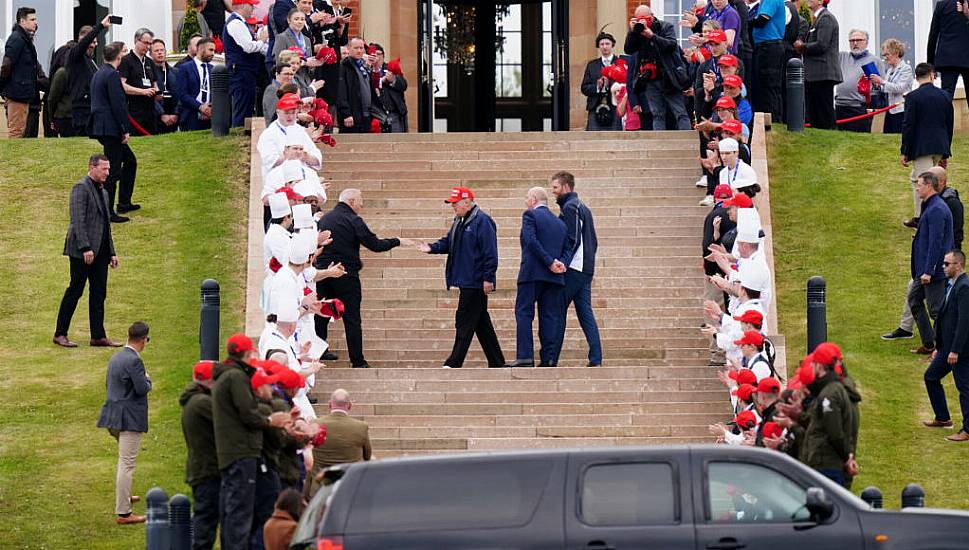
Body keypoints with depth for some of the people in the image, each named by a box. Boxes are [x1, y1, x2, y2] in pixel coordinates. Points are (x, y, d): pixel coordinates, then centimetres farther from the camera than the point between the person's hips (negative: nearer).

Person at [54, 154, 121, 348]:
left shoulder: (102, 192, 20)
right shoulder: (81, 188, -8)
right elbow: (78, 220, -16)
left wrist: (112, 252, 18)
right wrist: (85, 248, -23)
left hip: (100, 251, 8)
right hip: (82, 250, -8)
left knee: (99, 293, 5)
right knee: (75, 290, -5)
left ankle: (98, 336, 7)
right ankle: (60, 334, 2)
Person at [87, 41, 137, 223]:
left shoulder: (99, 73, 15)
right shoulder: (112, 75, -15)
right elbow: (118, 104, -19)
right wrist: (125, 130, -16)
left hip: (100, 126, 10)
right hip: (111, 128, -10)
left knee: (130, 160, 21)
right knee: (113, 170, -5)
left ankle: (124, 203, 25)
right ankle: (108, 212, -3)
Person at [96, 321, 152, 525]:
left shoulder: (115, 358, 9)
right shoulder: (134, 361, -19)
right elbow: (142, 388, -22)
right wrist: (147, 380, 0)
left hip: (113, 417, 9)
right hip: (129, 418, -9)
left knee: (125, 459, 30)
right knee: (127, 464, -6)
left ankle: (123, 496, 48)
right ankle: (123, 513, -6)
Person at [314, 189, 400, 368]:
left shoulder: (323, 219, 9)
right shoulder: (353, 221, -10)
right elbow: (375, 245, -9)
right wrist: (396, 242, 3)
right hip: (346, 276, -5)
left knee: (320, 318, 10)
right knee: (352, 319, 0)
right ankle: (358, 362, 2)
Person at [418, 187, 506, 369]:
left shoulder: (482, 221, -13)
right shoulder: (459, 221, 16)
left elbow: (490, 252, -17)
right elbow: (449, 242, 21)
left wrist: (488, 278, -20)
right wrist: (432, 248, 1)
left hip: (476, 282, -10)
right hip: (465, 281, 10)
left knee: (465, 321, -8)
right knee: (481, 323, 12)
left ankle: (454, 362, -8)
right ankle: (496, 362, 17)